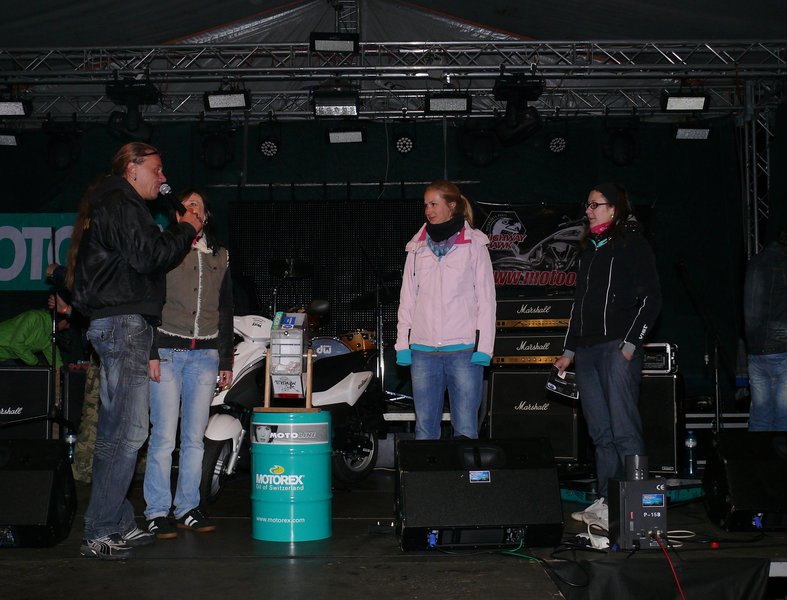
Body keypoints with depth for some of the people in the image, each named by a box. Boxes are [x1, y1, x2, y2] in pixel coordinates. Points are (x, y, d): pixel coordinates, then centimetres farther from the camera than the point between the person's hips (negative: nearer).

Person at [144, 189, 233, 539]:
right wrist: (150, 352, -10)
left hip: (206, 355, 3)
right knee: (164, 436, -6)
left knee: (195, 437, 5)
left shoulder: (220, 256, 17)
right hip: (167, 351, -3)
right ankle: (157, 512, 1)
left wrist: (226, 361, 15)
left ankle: (188, 507, 13)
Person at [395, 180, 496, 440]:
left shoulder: (474, 244, 4)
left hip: (464, 349, -3)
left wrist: (484, 347, -6)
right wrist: (402, 343, 7)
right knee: (425, 426, 6)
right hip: (423, 350, 3)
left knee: (466, 428, -3)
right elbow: (407, 298, 14)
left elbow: (486, 298, 1)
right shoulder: (417, 247, 13)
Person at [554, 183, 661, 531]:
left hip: (618, 347, -7)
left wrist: (630, 345, -12)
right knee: (601, 433, 6)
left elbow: (651, 298, -5)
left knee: (623, 430, -10)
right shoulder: (588, 250, 22)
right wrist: (569, 351, 20)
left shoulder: (633, 245, 1)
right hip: (587, 352, 7)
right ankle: (606, 502, 10)